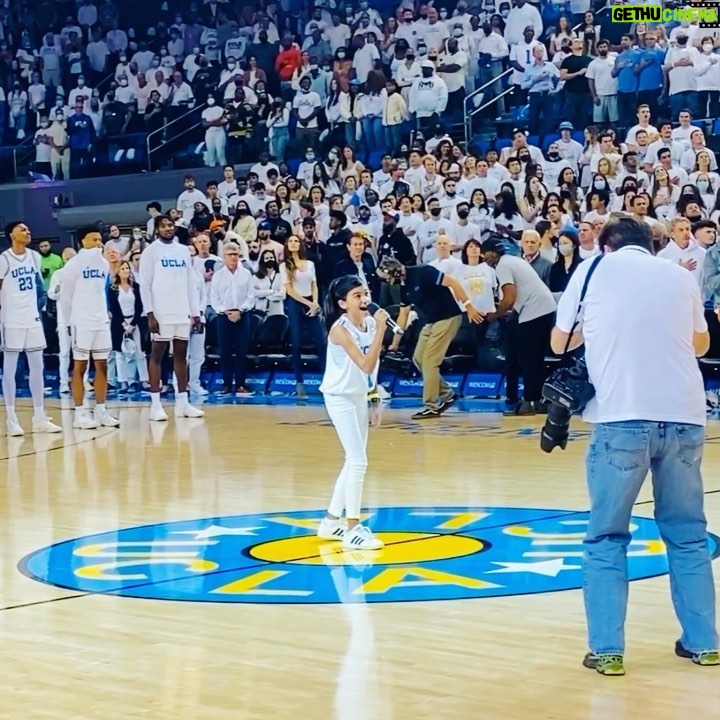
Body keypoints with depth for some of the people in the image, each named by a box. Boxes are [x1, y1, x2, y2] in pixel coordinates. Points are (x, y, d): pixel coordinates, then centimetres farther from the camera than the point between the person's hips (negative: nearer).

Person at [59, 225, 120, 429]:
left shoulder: (104, 263, 9)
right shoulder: (74, 264, -9)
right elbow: (65, 295, -5)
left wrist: (104, 312, 15)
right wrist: (70, 320, -2)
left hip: (102, 321, 6)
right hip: (82, 322, -6)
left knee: (102, 366, 6)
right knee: (80, 366, -2)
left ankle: (100, 411, 12)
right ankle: (80, 413, -1)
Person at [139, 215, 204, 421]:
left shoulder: (184, 250, 13)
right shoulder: (151, 251, -2)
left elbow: (191, 283, 15)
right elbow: (144, 284, -6)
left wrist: (196, 312, 9)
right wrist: (150, 314, -13)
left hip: (183, 312, 5)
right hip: (161, 313, -5)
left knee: (181, 355, 8)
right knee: (157, 355, -1)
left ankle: (182, 402, 12)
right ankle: (155, 404, 0)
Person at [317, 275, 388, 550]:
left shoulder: (370, 323, 1)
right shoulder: (340, 329, -21)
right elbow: (366, 365, -30)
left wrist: (374, 401, 11)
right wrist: (381, 329, -32)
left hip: (360, 397, 8)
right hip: (340, 398, -8)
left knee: (354, 462, 14)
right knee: (358, 462, -11)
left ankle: (332, 520, 27)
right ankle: (352, 529, -6)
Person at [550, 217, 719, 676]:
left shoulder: (595, 268, 10)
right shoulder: (679, 274, 16)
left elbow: (560, 342, 19)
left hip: (622, 417, -2)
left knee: (606, 538, 8)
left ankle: (607, 650, 4)